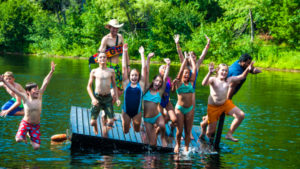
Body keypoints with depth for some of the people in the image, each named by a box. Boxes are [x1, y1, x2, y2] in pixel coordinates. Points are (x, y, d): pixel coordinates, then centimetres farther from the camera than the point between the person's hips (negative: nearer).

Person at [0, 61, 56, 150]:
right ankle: (24, 136, 12)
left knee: (36, 147, -7)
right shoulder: (25, 98, -10)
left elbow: (45, 83, -8)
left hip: (36, 125, 2)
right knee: (19, 139, -26)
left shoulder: (39, 96, -5)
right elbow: (13, 89, -13)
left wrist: (51, 71, -10)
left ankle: (32, 138, 28)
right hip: (25, 123, -2)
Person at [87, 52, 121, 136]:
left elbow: (114, 85, 13)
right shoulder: (94, 71, 4)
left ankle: (105, 117, 24)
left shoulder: (111, 71, 7)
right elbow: (89, 86, 4)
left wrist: (117, 98, 3)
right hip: (97, 97, -1)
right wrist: (93, 98, -10)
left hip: (108, 98, 1)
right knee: (92, 122, -4)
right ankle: (96, 132, 29)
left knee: (111, 122, -10)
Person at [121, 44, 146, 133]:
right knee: (125, 132, 9)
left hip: (137, 111, 0)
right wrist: (125, 52, -1)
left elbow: (144, 68, -1)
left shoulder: (141, 84, -1)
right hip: (126, 111, 0)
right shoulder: (126, 83, 1)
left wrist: (142, 53, 0)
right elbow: (124, 67, 0)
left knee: (137, 131, 13)